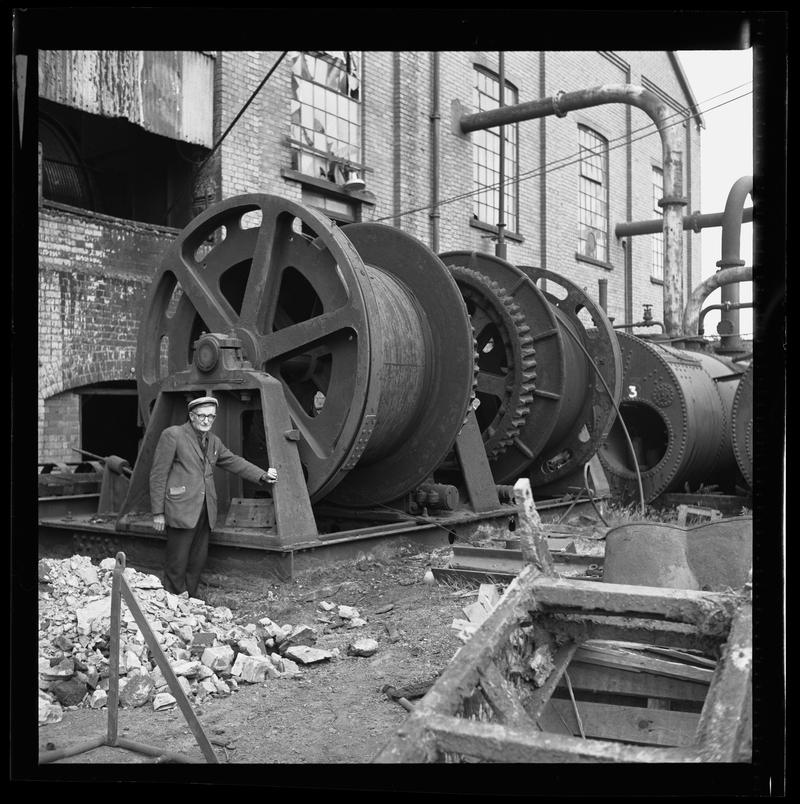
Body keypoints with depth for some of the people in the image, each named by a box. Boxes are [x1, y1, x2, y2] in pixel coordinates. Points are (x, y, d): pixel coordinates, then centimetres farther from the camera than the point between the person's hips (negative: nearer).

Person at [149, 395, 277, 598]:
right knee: (177, 563, -3)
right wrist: (158, 512, -9)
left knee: (198, 561, 11)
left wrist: (263, 476, 14)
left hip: (204, 513, 7)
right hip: (181, 511, -7)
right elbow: (158, 475, -6)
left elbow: (234, 461, 25)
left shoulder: (213, 441, 16)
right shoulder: (172, 435, -5)